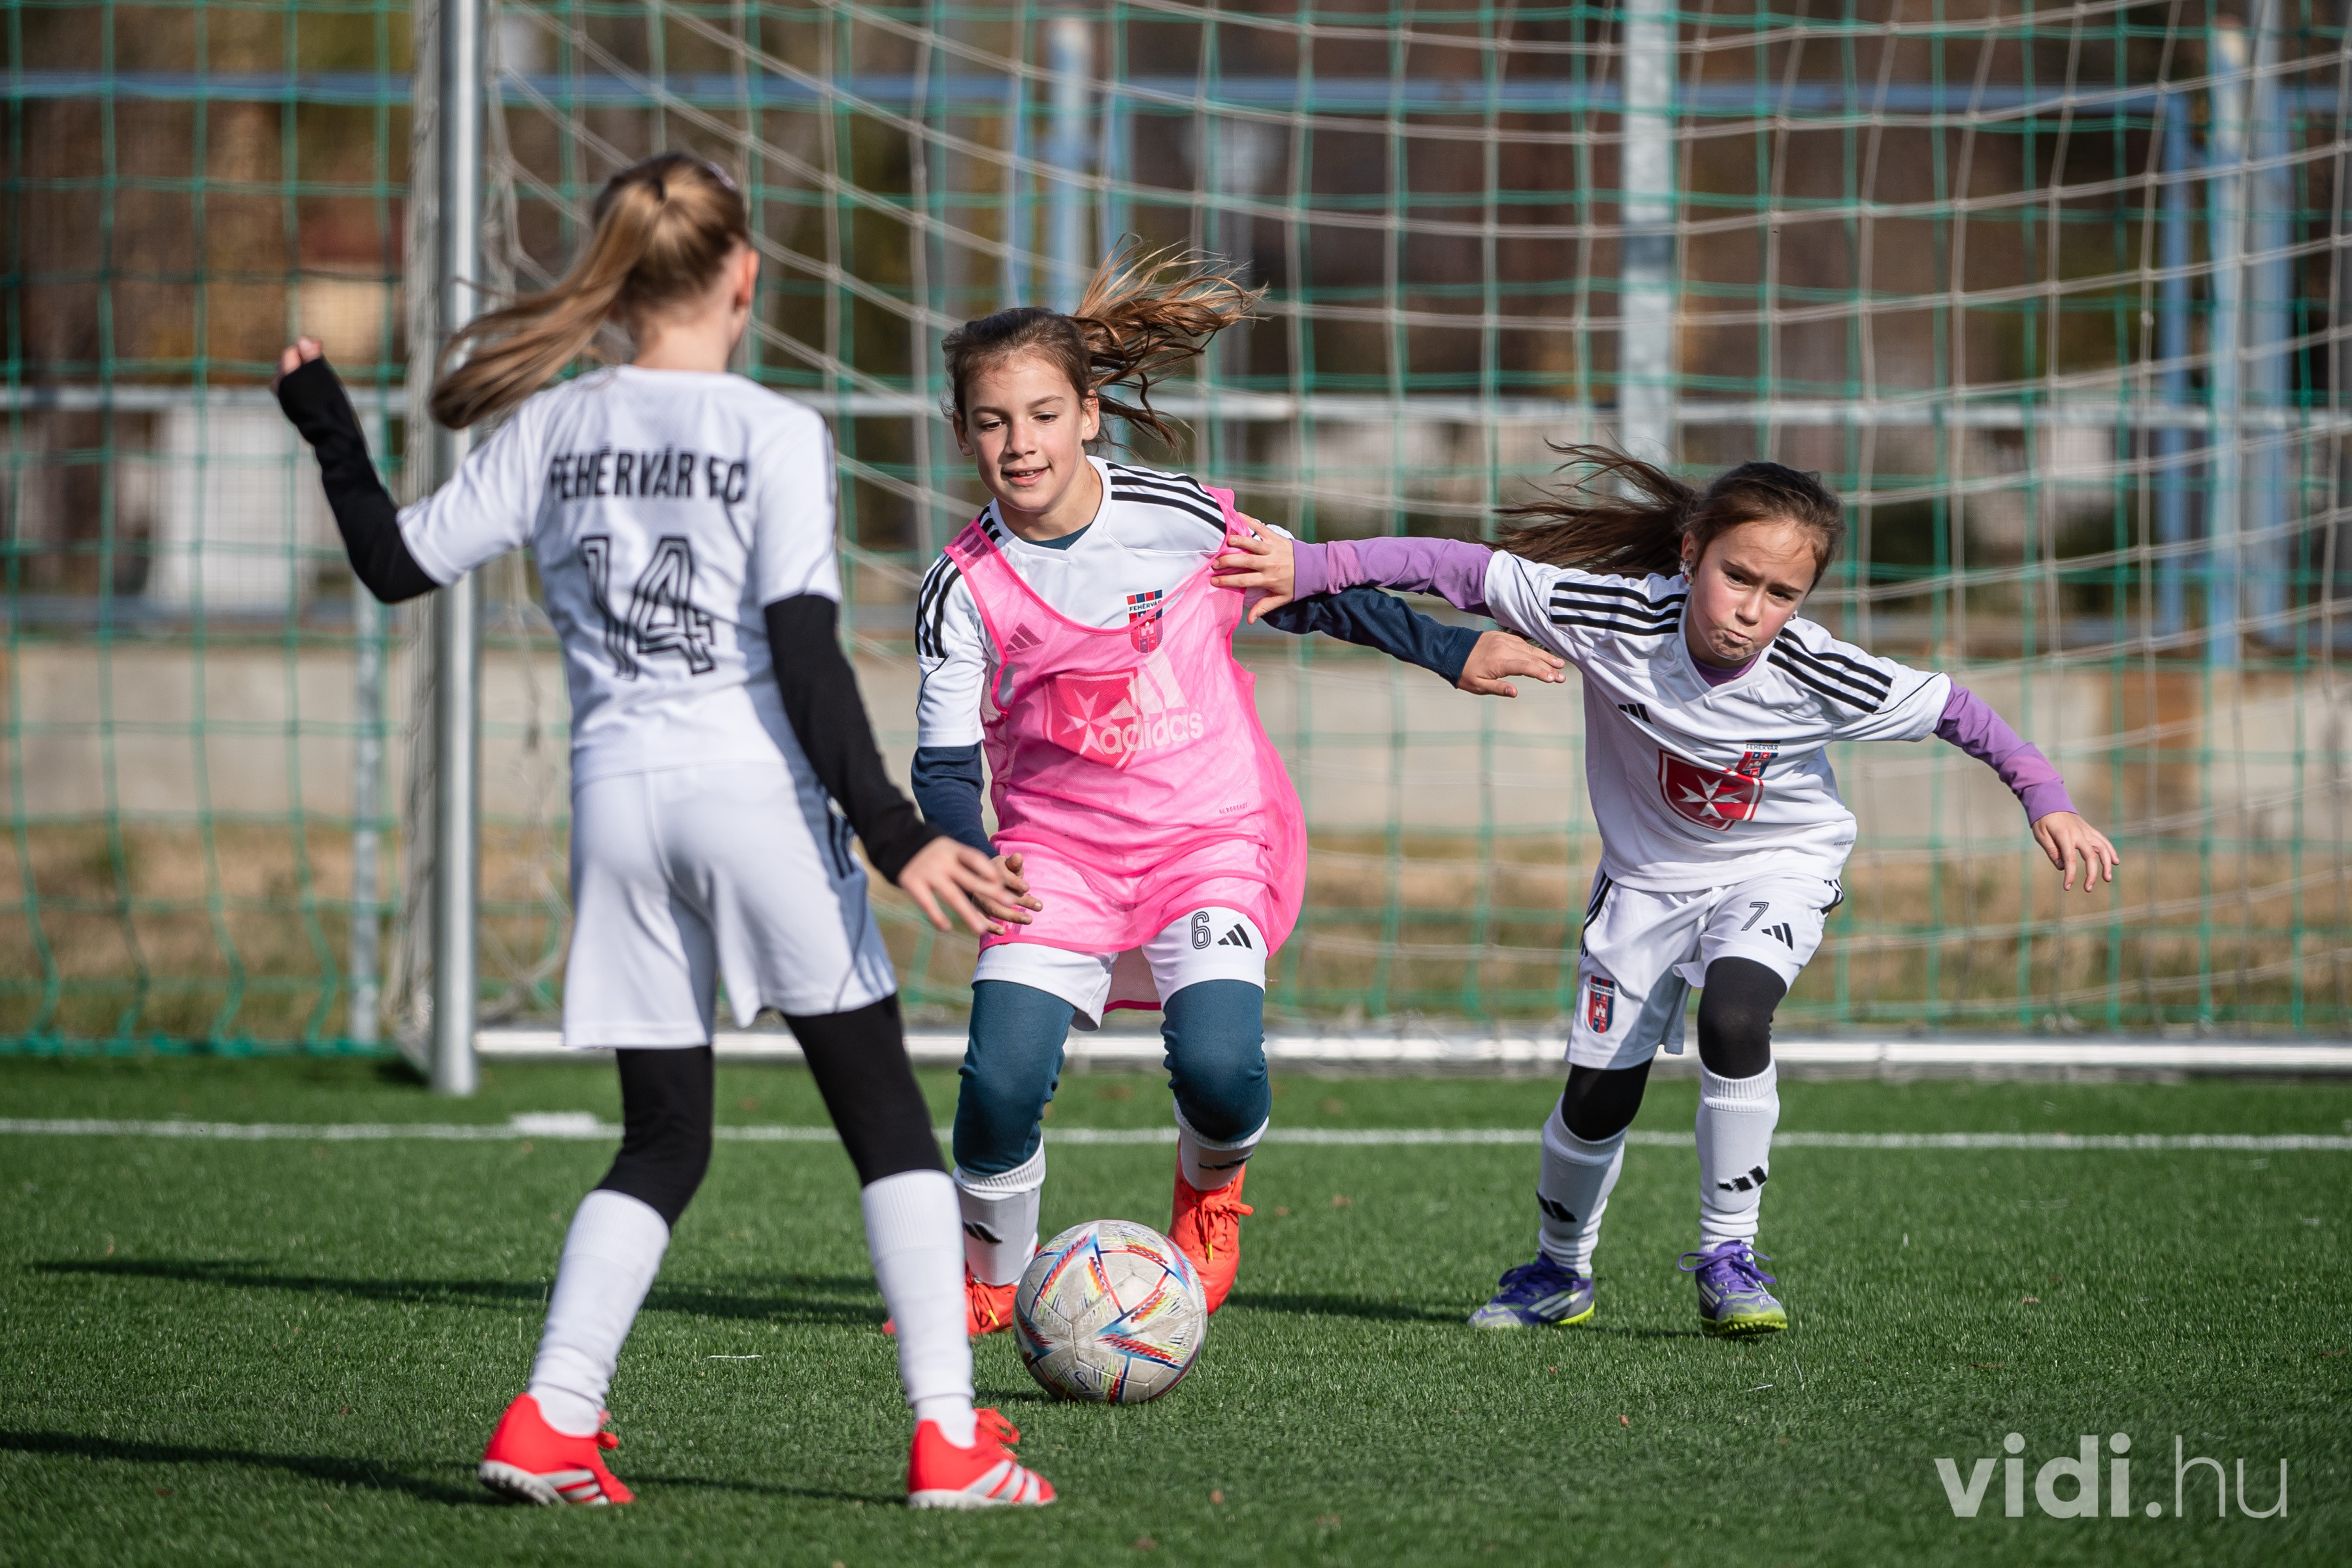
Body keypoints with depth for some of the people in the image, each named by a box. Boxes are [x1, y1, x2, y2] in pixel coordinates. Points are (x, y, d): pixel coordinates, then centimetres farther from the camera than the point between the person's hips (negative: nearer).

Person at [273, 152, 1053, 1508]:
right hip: (754, 787, -4)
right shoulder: (777, 435, -5)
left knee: (664, 1139, 14)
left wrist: (334, 434, 26)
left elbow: (398, 563, 10)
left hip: (616, 789, 4)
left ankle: (552, 1419, 0)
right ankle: (952, 1434, -3)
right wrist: (892, 834, -13)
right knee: (887, 1114, 4)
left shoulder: (553, 431, 6)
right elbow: (804, 650, -13)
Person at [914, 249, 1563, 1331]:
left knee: (1218, 1067, -23)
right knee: (1001, 1083, -17)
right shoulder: (967, 589, -7)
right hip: (1054, 850, 1)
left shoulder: (1181, 521, -8)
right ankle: (986, 1283, 12)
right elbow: (945, 761, -3)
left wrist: (1452, 653, 11)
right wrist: (969, 863, -23)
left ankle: (1209, 1193, 15)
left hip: (1211, 837, -1)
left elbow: (1310, 595, 9)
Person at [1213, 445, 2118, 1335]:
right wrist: (1308, 567, -32)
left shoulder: (1814, 676, -28)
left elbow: (1953, 709, -13)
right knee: (1598, 1094, 2)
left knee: (1732, 1015, -30)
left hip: (1774, 870, -2)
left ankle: (1728, 1259, -15)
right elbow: (1465, 570, -26)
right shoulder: (1620, 619, -28)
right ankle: (1560, 1271, 31)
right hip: (1648, 876, 2)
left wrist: (2046, 801, -17)